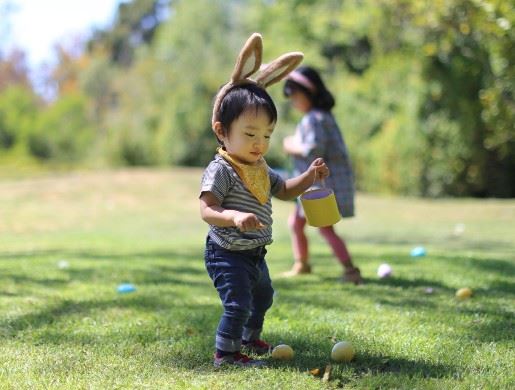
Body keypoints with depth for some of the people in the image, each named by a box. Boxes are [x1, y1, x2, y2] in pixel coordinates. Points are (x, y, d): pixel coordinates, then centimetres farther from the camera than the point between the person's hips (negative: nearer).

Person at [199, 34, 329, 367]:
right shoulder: (220, 170, -21)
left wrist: (309, 176, 3)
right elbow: (207, 210, -28)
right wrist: (235, 217, -46)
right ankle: (225, 352, -4)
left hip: (255, 254, 10)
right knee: (238, 303, -17)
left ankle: (250, 340, 47)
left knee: (263, 296, 27)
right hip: (228, 254, -10)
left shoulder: (261, 169, 7)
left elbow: (284, 190, 20)